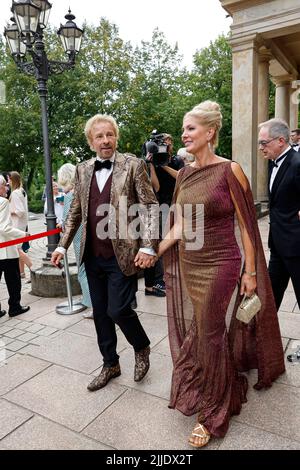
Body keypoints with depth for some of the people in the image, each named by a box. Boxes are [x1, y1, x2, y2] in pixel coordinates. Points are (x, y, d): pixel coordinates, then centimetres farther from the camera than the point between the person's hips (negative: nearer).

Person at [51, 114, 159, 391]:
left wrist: (148, 246, -18)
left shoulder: (133, 165, -5)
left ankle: (142, 348, 27)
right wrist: (63, 245, 9)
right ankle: (110, 365, 33)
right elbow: (75, 212, 14)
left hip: (122, 254, -5)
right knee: (100, 313, 13)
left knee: (117, 310, -5)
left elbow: (150, 206, -8)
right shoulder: (83, 170, 9)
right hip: (93, 256, 5)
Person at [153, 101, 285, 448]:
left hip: (221, 266, -6)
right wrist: (153, 252, -2)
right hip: (188, 266, 6)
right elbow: (179, 225, 8)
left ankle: (213, 415, 28)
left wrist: (250, 273, -9)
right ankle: (198, 396, 44)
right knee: (193, 334, 17)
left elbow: (246, 225, -9)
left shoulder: (229, 171, -12)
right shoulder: (184, 174, 6)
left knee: (211, 336, 5)